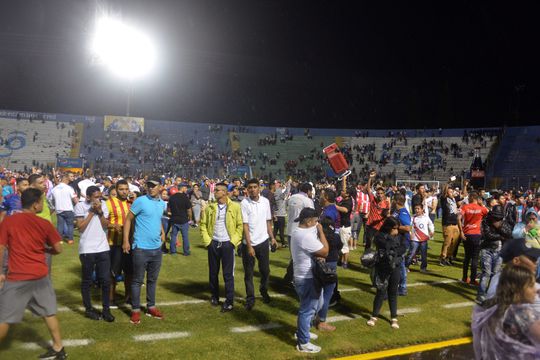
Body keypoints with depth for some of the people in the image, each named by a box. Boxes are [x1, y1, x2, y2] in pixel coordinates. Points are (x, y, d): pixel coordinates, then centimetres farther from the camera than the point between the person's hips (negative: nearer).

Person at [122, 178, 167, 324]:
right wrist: (126, 240, -14)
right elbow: (128, 219, -9)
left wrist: (162, 232, 10)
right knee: (138, 280, 4)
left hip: (156, 248, 6)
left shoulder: (162, 203, 7)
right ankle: (135, 310, 16)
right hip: (141, 248, -6)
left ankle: (151, 307, 29)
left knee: (153, 279, 16)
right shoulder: (140, 201, -12)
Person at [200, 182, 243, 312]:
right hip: (213, 243, 3)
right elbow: (203, 224, 6)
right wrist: (207, 241, -2)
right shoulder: (209, 207, 2)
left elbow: (240, 225, -2)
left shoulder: (235, 207, -6)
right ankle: (215, 296, 30)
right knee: (213, 272, 13)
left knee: (228, 274, 1)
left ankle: (229, 301, 10)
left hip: (227, 244, -3)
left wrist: (234, 241, -8)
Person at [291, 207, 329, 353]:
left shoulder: (298, 231, 6)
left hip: (302, 276, 10)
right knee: (308, 310, 3)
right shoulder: (306, 236, -28)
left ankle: (302, 332, 42)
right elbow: (325, 252, -22)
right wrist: (321, 232, -16)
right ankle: (303, 343, 15)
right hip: (307, 279, -10)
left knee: (306, 308, 26)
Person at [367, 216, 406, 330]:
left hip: (395, 268, 4)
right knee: (381, 292, 2)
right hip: (383, 268, -4)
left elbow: (403, 249, -4)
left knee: (393, 292, 11)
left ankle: (394, 317, 21)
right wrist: (393, 236, -9)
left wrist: (393, 251, -17)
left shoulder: (399, 237, 7)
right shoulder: (380, 236, -8)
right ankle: (374, 316, 16)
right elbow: (388, 246, -21)